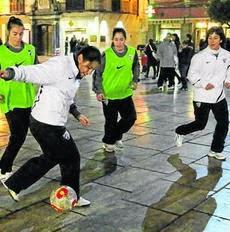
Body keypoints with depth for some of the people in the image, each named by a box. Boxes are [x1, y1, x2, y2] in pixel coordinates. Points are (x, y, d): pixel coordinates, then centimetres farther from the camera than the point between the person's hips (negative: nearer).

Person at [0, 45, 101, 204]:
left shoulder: (75, 73, 11)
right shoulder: (59, 66, -19)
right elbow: (31, 72, -29)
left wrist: (77, 114, 16)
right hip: (48, 125, -10)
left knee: (51, 157, 24)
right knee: (71, 158, 6)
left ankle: (14, 185, 32)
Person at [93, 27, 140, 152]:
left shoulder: (132, 52, -4)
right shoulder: (106, 54, -14)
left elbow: (136, 67, 16)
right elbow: (98, 73, -7)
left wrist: (135, 80, 4)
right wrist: (98, 90, -12)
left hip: (125, 93, 4)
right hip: (109, 95, -4)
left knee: (131, 117, 10)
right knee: (111, 121, 7)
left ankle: (117, 136, 36)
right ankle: (109, 142, 34)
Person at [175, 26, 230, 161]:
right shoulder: (200, 56, -11)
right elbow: (192, 75, -8)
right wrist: (204, 84, -19)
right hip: (202, 97, -5)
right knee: (200, 124, 4)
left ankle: (216, 150, 23)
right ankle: (180, 132, 32)